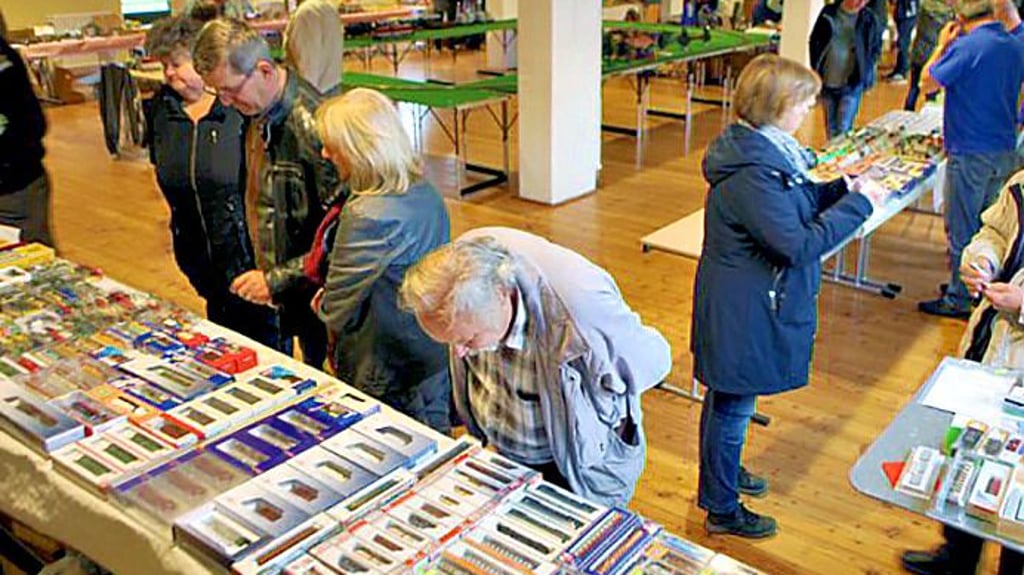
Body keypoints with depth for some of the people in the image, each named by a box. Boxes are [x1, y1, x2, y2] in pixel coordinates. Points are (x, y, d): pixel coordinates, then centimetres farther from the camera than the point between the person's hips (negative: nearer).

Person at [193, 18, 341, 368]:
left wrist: (278, 279, -20)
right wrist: (265, 274, 9)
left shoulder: (312, 125, -25)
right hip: (276, 289, 8)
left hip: (315, 292, -7)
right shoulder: (258, 115, 2)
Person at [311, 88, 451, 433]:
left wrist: (323, 304, 5)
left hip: (393, 380, -8)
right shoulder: (425, 192, -3)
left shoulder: (367, 217, -28)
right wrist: (331, 293, 5)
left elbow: (337, 310, -16)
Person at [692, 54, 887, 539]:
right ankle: (722, 509, 24)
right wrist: (858, 203, -17)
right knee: (732, 405, 6)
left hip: (751, 301, 10)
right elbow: (801, 244, -27)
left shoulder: (763, 150, 4)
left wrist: (845, 188, -2)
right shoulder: (751, 173, -28)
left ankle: (723, 471, 47)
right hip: (743, 312, -10)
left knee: (730, 398, 26)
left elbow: (798, 205, 13)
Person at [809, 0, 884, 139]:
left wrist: (864, 73, -5)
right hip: (827, 82, 2)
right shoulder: (828, 13, -1)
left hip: (852, 85, -2)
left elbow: (876, 49, 5)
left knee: (843, 129, -9)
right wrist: (816, 69, 3)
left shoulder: (869, 20, -5)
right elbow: (814, 41, 8)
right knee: (831, 128, 13)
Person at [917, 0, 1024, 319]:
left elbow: (927, 83, -10)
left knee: (962, 230, 2)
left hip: (970, 153, -7)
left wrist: (942, 44, 1)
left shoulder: (966, 47, -18)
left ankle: (958, 300, 10)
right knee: (986, 226, 19)